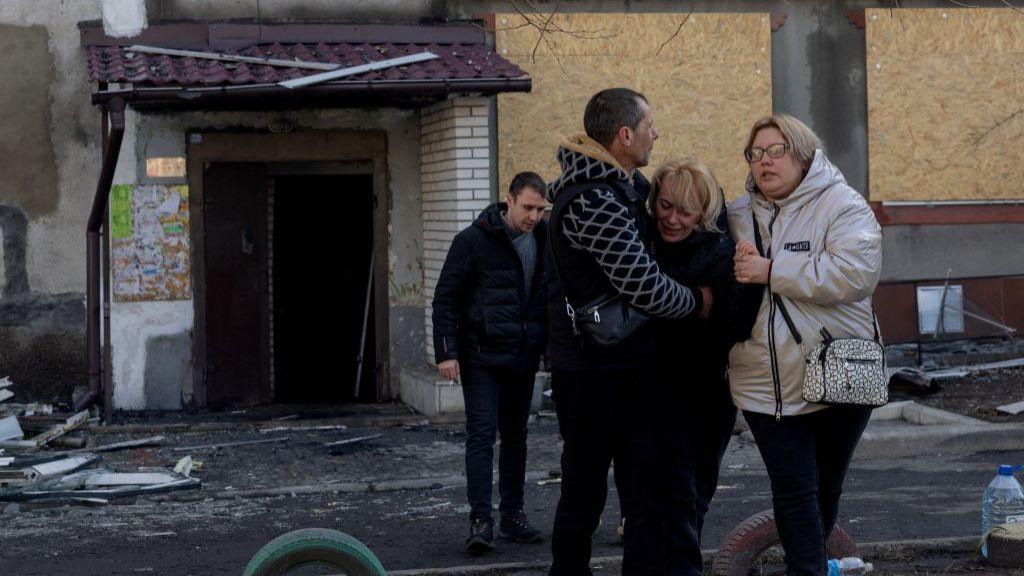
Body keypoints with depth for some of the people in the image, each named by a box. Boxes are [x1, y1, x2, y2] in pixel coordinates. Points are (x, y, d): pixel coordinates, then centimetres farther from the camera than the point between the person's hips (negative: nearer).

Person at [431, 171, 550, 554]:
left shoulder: (543, 240, 6)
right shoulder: (474, 240, -9)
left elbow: (549, 296, 15)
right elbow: (445, 299, -7)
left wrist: (549, 345, 9)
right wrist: (446, 352, -12)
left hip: (524, 358, 5)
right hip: (482, 357, -5)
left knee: (515, 436, 11)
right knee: (481, 435, -6)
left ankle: (512, 515, 19)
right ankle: (480, 520, -5)